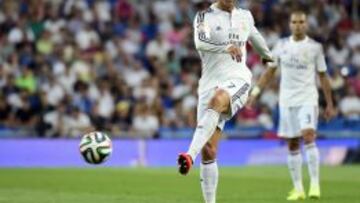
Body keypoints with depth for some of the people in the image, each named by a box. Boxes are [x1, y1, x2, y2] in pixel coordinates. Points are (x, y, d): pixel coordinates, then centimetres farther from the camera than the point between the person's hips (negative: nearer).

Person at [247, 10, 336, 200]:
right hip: (287, 100, 3)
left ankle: (315, 184, -18)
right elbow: (270, 71, 12)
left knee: (308, 136, -21)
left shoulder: (315, 47, 1)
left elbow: (323, 76, 6)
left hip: (308, 99, -3)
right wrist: (255, 91, 3)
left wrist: (329, 104, 5)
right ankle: (298, 188, 12)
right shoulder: (281, 45, 6)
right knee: (292, 145, 5)